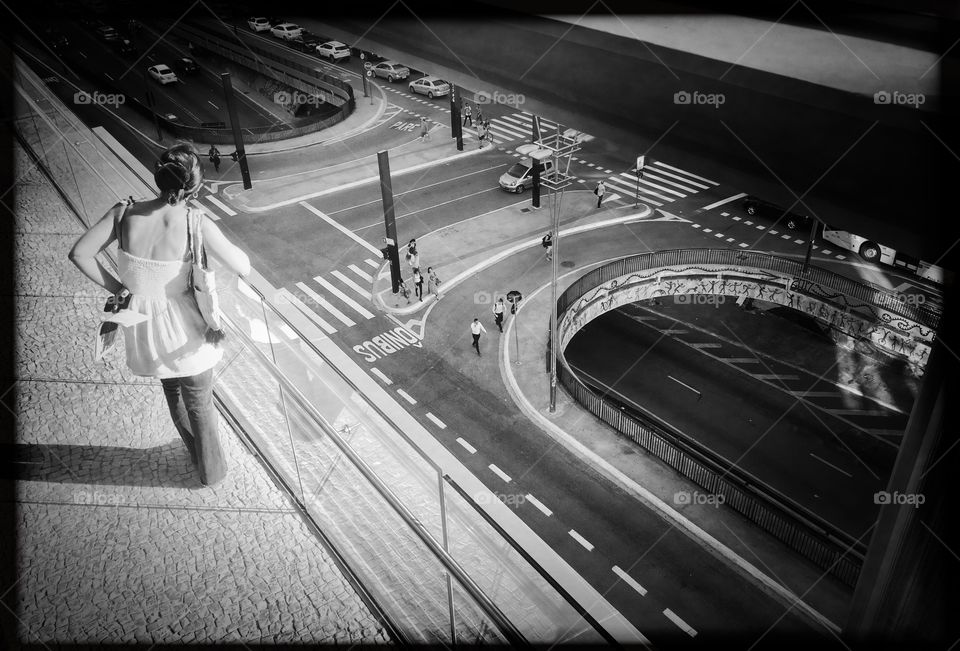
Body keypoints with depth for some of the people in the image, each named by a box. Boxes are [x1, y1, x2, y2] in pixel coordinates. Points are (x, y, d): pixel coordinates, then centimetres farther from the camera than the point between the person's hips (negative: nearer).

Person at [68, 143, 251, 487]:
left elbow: (79, 254, -12)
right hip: (184, 331, -4)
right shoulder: (197, 224, -26)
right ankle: (212, 471, 44)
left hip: (142, 326, 4)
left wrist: (117, 289, -1)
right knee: (200, 404, 22)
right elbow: (243, 268, -19)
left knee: (172, 392, 32)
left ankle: (197, 454, 56)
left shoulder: (124, 213, -16)